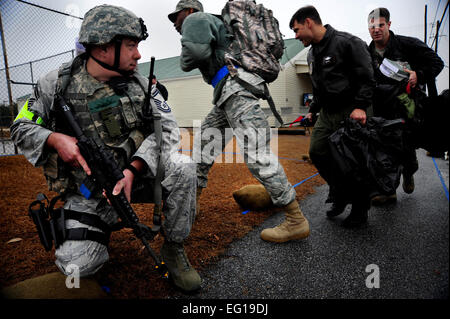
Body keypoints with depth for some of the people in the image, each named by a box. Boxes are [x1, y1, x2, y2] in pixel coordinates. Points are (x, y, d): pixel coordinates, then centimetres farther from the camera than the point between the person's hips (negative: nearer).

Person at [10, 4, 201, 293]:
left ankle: (174, 248, -6)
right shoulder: (56, 85, -5)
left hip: (135, 172, 1)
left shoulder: (140, 84, -2)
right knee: (77, 264, -17)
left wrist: (132, 170, -26)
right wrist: (54, 139, -19)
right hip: (86, 191, -1)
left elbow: (167, 128, -12)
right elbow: (21, 129, 4)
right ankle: (102, 225, 19)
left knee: (183, 167, -27)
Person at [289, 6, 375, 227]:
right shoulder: (312, 53, 16)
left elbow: (367, 78, -14)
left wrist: (361, 106, -23)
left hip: (352, 112, -7)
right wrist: (313, 110, 17)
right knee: (317, 152, 1)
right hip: (327, 113, 8)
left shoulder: (347, 43, -9)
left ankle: (360, 209, 15)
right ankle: (340, 195, 21)